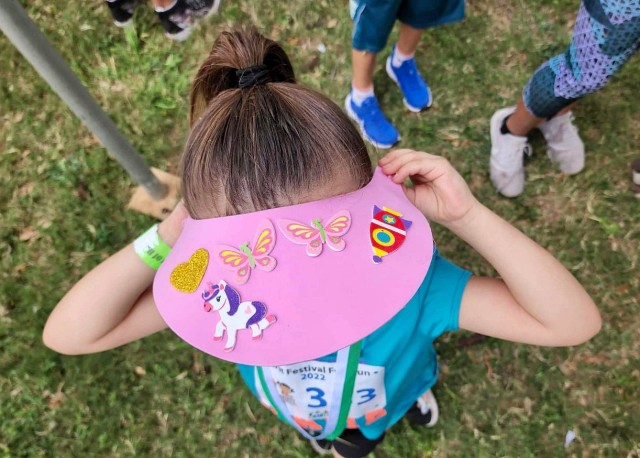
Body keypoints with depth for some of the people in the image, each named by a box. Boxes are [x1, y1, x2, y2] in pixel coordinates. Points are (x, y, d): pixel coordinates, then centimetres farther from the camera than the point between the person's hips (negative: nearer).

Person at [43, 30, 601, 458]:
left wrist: (466, 214, -55)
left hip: (393, 396, -1)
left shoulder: (407, 279, -46)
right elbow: (67, 335, -36)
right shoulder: (213, 285, -41)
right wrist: (171, 234, -50)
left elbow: (574, 321, -43)